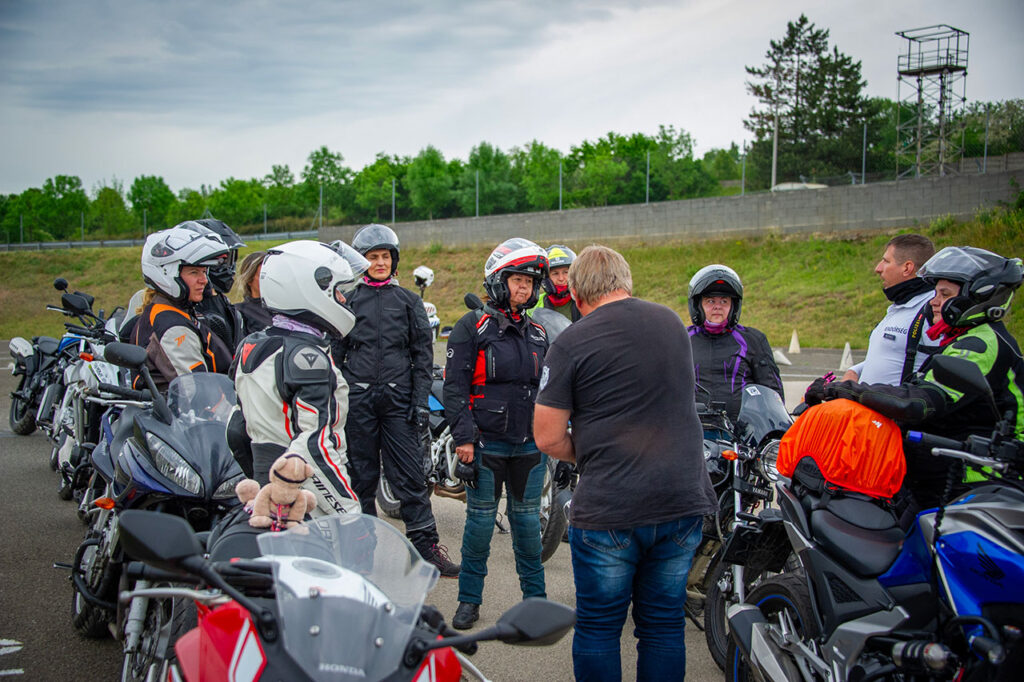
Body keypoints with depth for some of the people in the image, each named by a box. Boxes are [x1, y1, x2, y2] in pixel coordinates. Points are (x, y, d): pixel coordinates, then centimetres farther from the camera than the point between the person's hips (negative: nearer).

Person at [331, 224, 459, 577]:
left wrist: (421, 401, -1)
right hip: (358, 398, 0)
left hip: (398, 398, 0)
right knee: (361, 475, 7)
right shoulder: (347, 299, 9)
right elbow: (336, 352, 10)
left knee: (410, 474, -2)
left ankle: (426, 544, 3)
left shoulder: (408, 300, 11)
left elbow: (423, 354, 8)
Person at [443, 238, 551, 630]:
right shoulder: (473, 327, -4)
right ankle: (469, 598, 18)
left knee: (527, 520, 11)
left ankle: (535, 596, 23)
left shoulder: (538, 333, 12)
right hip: (486, 443, -4)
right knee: (480, 520, 4)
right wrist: (463, 436, -14)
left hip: (529, 445, 4)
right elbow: (455, 385, -8)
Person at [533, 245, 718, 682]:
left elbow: (547, 437, -10)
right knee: (664, 625, 16)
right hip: (684, 501, 5)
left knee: (598, 628, 11)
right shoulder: (672, 322, 8)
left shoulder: (571, 344, -9)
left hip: (609, 510, -5)